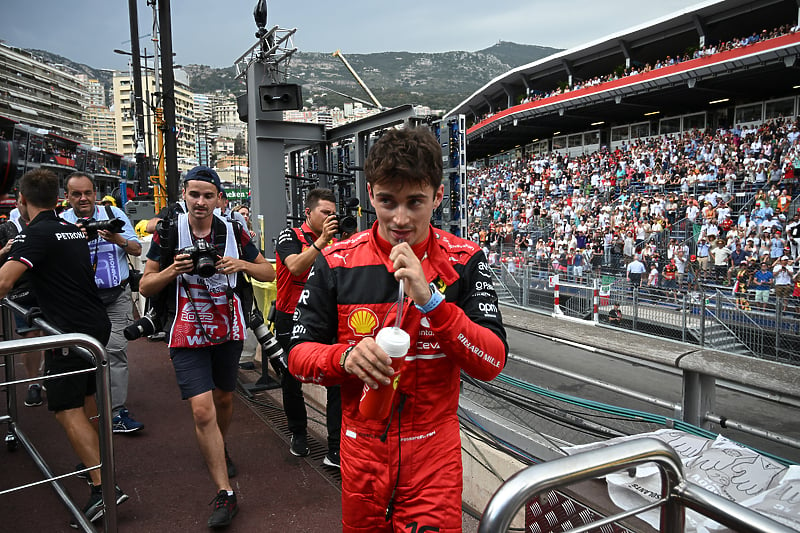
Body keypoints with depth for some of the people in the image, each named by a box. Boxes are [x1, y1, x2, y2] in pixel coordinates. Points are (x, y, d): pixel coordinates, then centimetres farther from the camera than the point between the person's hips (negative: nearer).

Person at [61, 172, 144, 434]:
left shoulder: (113, 214, 3)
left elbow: (137, 249, 1)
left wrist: (118, 240, -18)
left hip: (117, 294, 0)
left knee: (116, 349, -4)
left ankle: (116, 412, 4)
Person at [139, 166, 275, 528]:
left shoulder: (233, 232, -2)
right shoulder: (169, 232, -6)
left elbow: (269, 273, 4)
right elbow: (145, 287, -3)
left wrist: (242, 264, -16)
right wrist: (173, 270, -22)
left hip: (228, 331, 3)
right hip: (187, 335, -2)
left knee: (224, 398, 21)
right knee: (202, 410, -12)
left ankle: (220, 450, 52)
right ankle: (225, 495, -3)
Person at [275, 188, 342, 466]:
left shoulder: (333, 241, 7)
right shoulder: (290, 236, -5)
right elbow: (295, 267, -24)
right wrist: (322, 240, -29)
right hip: (291, 320, -2)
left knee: (338, 379, -8)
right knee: (292, 381, 13)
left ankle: (336, 449, 0)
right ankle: (298, 434, 37)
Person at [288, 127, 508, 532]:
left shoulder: (463, 261, -9)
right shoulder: (336, 262, -8)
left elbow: (492, 363, -15)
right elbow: (299, 354, -3)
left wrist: (430, 299, -28)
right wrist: (345, 357, -25)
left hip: (433, 453, -1)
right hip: (361, 450, 2)